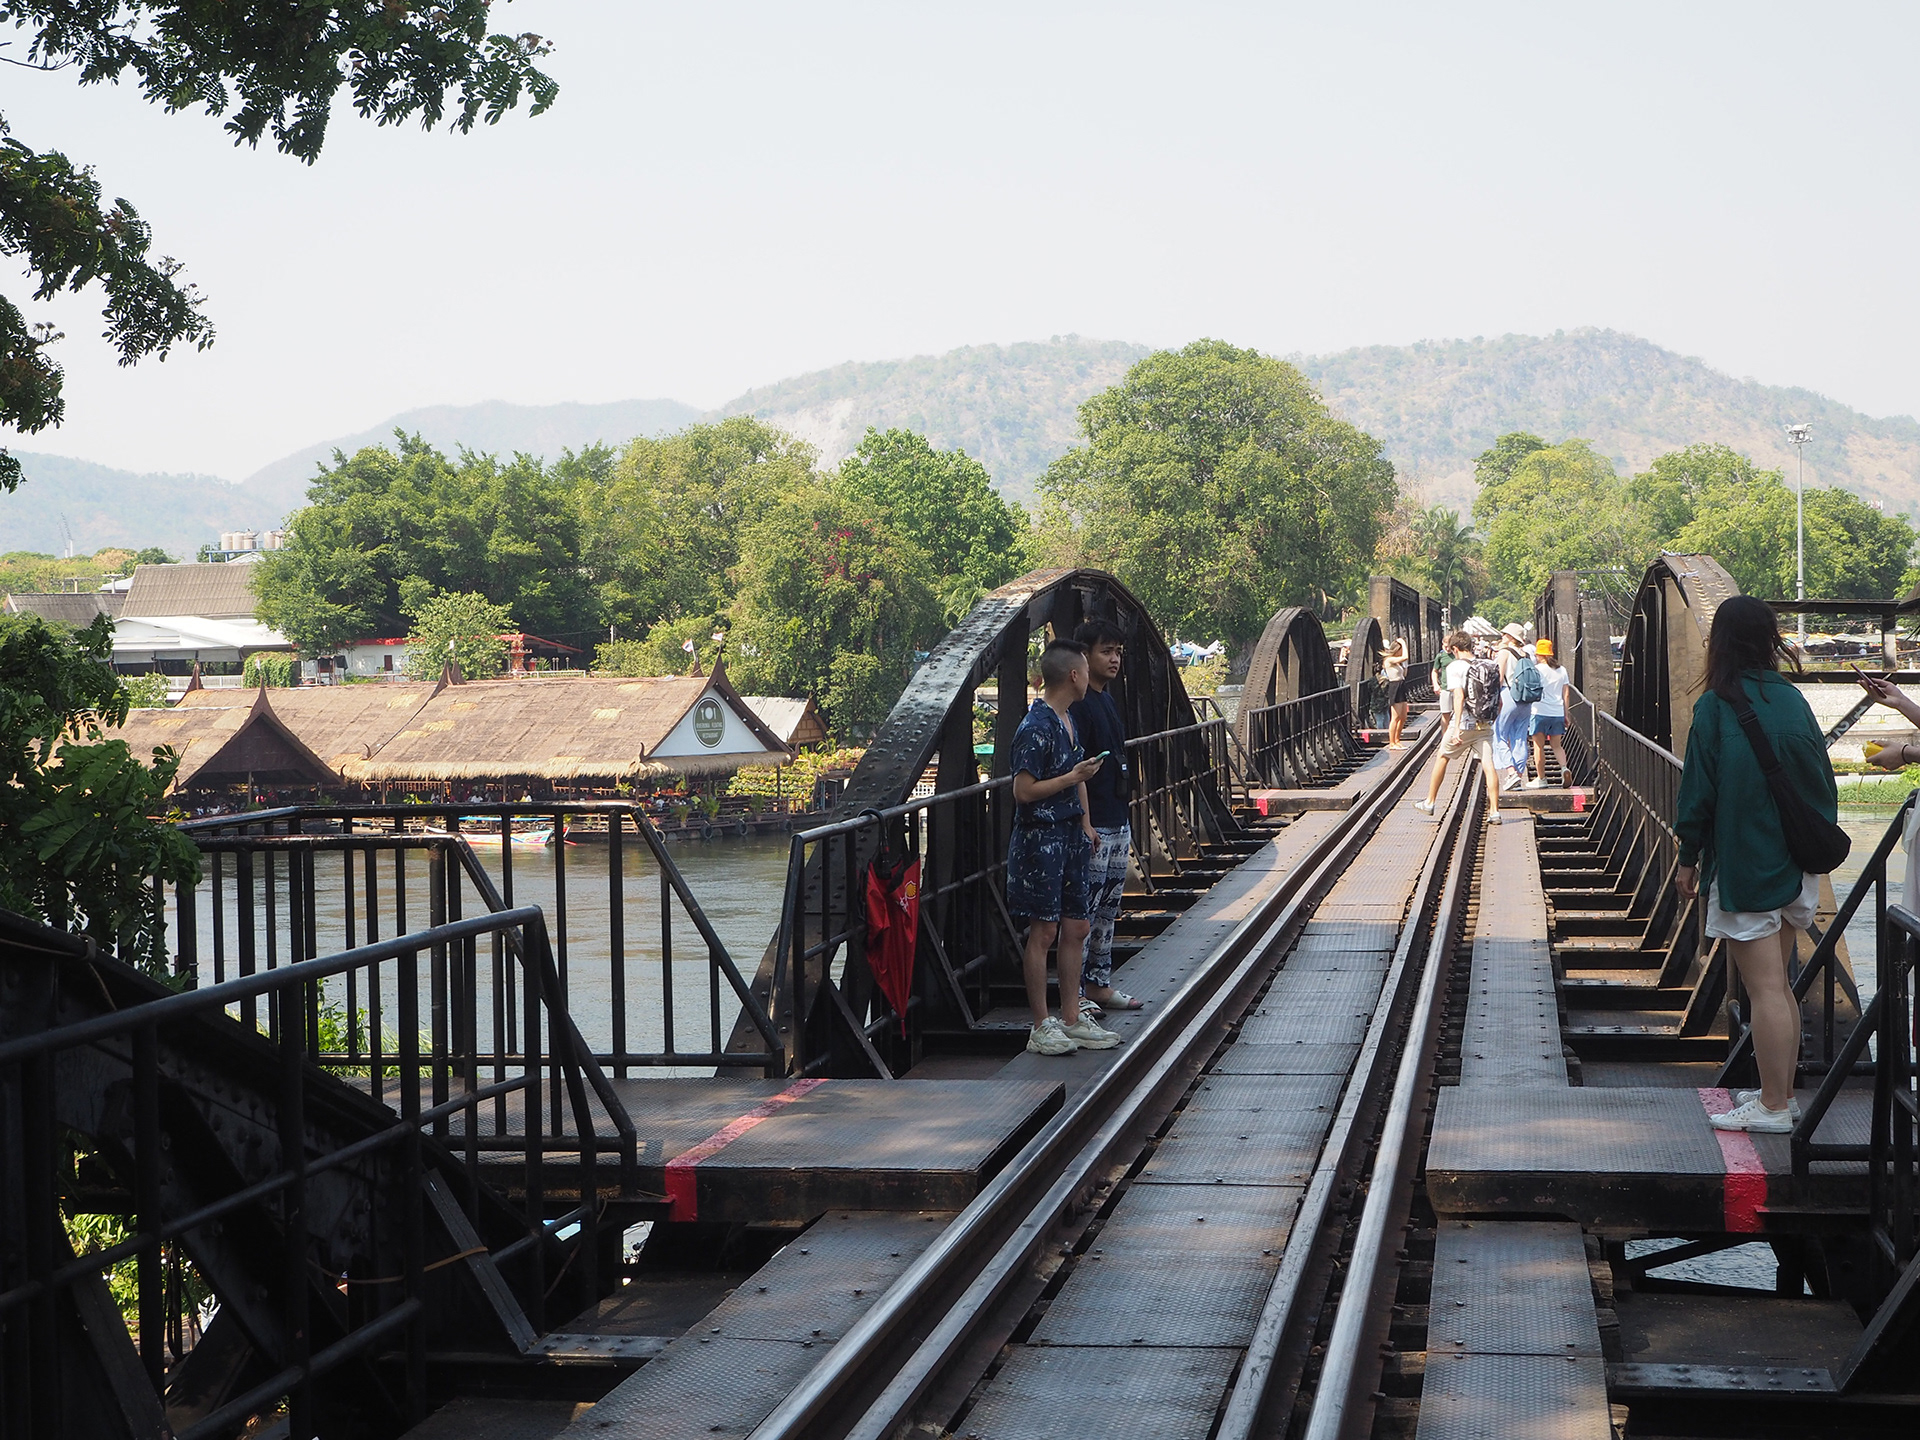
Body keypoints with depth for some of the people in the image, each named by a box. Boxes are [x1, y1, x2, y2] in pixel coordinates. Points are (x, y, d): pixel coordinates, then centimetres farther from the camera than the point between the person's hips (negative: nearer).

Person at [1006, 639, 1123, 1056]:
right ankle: (1041, 1027, 1)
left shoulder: (1068, 719, 13)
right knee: (1044, 931, -4)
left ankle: (1071, 1019, 18)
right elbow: (1024, 791, -21)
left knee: (1076, 928, 11)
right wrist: (1074, 777, -15)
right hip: (1040, 838, -9)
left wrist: (1085, 823, 19)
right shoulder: (1035, 728, -17)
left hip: (1070, 836, 9)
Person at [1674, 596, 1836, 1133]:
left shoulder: (1717, 706, -11)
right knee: (1779, 984, 15)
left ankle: (1773, 1106, -2)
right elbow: (1824, 780, 11)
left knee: (1764, 988, -5)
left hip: (1742, 866, -6)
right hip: (1796, 865, 6)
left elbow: (1699, 787, -10)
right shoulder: (1793, 700, 5)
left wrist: (1688, 858, 0)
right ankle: (1781, 1092, 22)